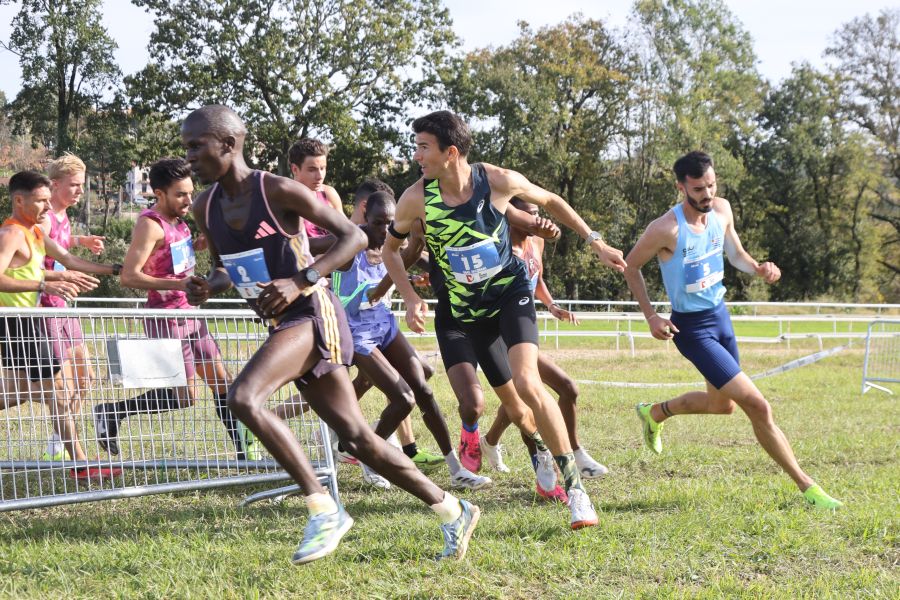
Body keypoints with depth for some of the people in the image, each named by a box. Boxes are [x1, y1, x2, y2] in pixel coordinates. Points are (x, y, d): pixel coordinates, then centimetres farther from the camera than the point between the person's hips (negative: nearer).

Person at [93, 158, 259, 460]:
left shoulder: (177, 220, 9)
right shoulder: (150, 225, -18)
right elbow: (129, 276, -27)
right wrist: (179, 284, -33)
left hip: (189, 314, 9)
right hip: (166, 319, -9)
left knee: (221, 381, 9)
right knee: (187, 395, -8)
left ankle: (245, 451, 15)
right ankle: (112, 412, 2)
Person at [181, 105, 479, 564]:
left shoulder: (278, 191, -14)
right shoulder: (205, 208, 6)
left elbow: (354, 236, -10)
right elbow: (225, 269, 21)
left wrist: (301, 281, -21)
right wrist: (207, 287, -3)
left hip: (312, 315, -8)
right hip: (282, 325, 8)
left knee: (242, 397, -28)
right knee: (357, 438, 7)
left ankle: (323, 508, -20)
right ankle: (452, 510, 22)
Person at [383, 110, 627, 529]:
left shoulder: (498, 181, -19)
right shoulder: (416, 199, -16)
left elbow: (550, 201, 2)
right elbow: (389, 248, 3)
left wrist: (595, 242, 5)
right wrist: (410, 298, -10)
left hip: (511, 291, -3)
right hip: (465, 306, 3)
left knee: (527, 384, -23)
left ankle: (575, 486, -17)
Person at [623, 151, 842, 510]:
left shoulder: (721, 210, -4)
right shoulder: (666, 229, -23)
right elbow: (630, 267, -10)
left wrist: (758, 269, -7)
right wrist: (650, 315, -16)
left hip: (720, 315, 8)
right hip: (692, 327, -8)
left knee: (722, 405, 24)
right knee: (757, 405, -14)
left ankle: (655, 413, 49)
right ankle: (806, 487, -6)